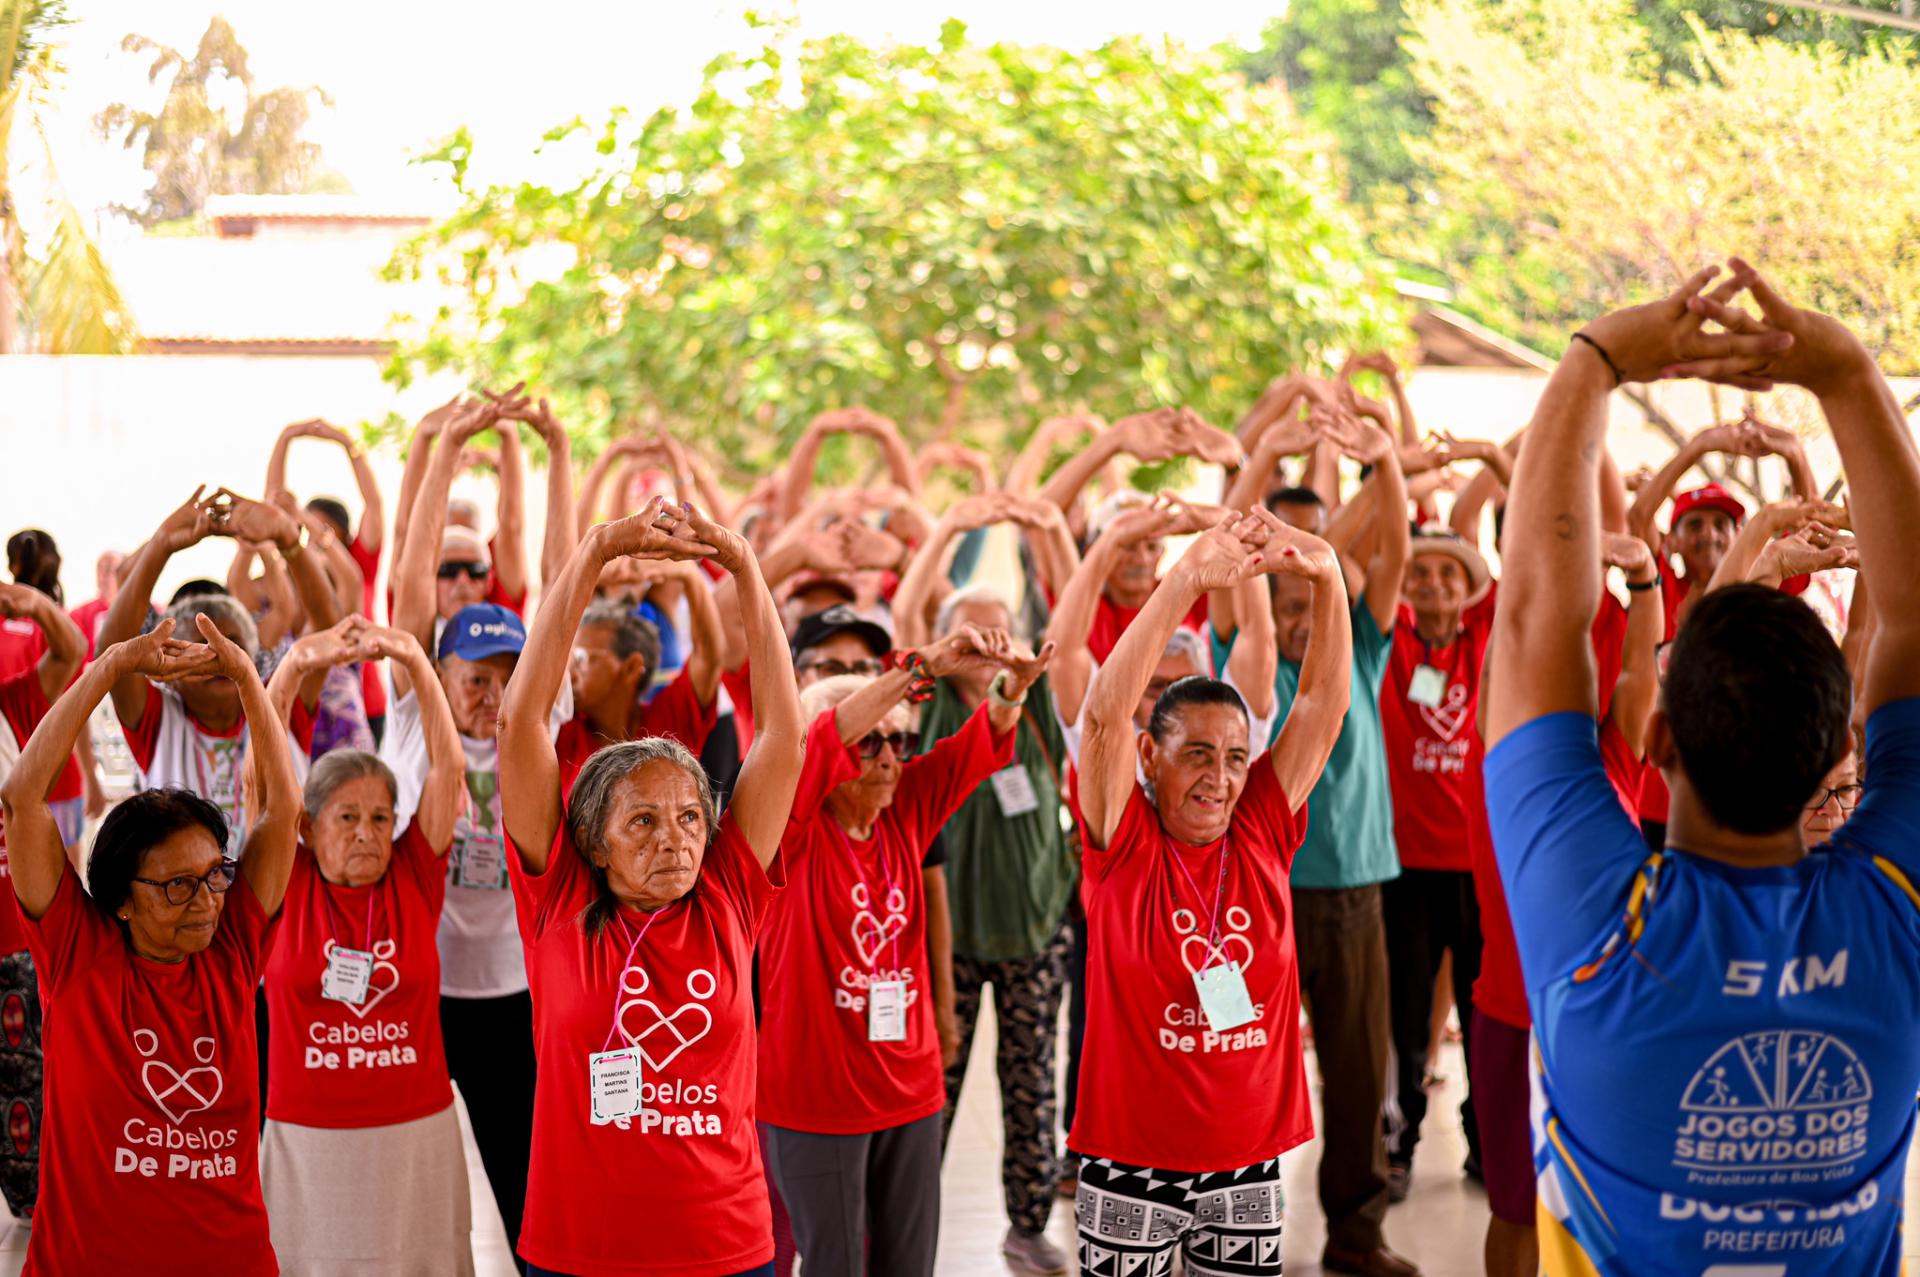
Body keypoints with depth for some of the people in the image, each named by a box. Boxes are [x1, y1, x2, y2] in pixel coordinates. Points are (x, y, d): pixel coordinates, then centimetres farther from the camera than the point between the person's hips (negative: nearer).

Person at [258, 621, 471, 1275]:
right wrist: (296, 665, -22)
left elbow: (448, 765, -6)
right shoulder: (287, 884, 0)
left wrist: (416, 661, -18)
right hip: (307, 1139, -1)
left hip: (417, 1133, 1)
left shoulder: (414, 876, 2)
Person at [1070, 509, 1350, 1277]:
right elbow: (1106, 709, -21)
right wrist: (1188, 579, -30)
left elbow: (1323, 700, -4)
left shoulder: (1261, 831, 1)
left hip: (1249, 1157, 3)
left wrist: (1327, 579, -19)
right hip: (1132, 1161, -3)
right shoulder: (1123, 844, -7)